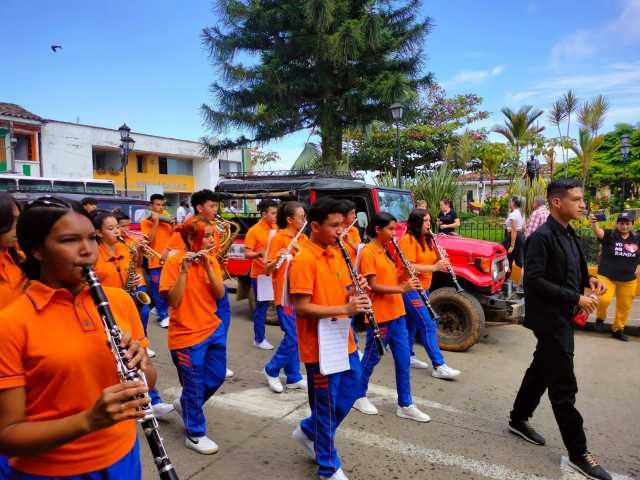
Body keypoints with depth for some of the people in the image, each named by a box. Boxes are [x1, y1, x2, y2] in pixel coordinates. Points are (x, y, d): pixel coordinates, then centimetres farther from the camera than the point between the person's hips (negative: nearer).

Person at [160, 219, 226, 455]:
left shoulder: (211, 260, 3)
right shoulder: (174, 262, -15)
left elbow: (220, 294, -7)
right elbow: (174, 301, -21)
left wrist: (207, 266, -18)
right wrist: (184, 269, -28)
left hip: (213, 330, 6)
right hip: (187, 336, -6)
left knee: (216, 378, 18)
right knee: (194, 387, 7)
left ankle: (186, 403, 45)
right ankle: (195, 435, 27)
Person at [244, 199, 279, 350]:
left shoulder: (276, 229, 6)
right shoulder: (254, 231, -10)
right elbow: (247, 254, -13)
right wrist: (259, 253, -31)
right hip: (260, 274, -5)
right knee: (262, 306, 2)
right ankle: (259, 339, 15)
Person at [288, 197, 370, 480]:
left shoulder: (336, 254, 8)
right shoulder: (303, 260, -18)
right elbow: (301, 307, -22)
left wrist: (355, 291, -7)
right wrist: (345, 309, -28)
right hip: (320, 348, -8)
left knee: (347, 396, 20)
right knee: (327, 406, 8)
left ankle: (309, 432, 42)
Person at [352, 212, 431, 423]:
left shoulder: (386, 251, 12)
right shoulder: (368, 253, -14)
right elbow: (373, 286, -19)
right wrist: (402, 288, -25)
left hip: (396, 313, 8)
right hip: (379, 316, -8)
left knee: (403, 359, 9)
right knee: (372, 357, 8)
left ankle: (405, 405, 19)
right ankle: (359, 396, 27)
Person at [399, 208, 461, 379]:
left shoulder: (426, 239, 13)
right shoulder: (408, 240, -15)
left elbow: (428, 262, 16)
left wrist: (440, 261, -4)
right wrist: (433, 267, -25)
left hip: (422, 287, 9)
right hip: (409, 288, -9)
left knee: (412, 322, 17)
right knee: (428, 325, -12)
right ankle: (439, 366, -10)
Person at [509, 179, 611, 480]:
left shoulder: (568, 234, 8)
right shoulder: (542, 236, -20)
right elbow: (533, 280, -25)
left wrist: (588, 279, 0)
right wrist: (576, 298, -23)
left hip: (562, 317, 9)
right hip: (549, 319, -9)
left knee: (541, 371, 20)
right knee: (563, 385, 0)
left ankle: (518, 420, 37)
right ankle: (578, 453, 12)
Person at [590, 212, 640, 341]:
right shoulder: (609, 235, -9)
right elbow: (598, 232, -30)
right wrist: (593, 223, -51)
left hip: (628, 280, 4)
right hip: (606, 276, -4)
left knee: (624, 306, 12)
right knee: (604, 299, -23)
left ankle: (617, 329, 33)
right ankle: (600, 318, 9)